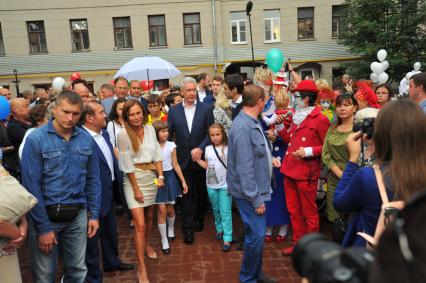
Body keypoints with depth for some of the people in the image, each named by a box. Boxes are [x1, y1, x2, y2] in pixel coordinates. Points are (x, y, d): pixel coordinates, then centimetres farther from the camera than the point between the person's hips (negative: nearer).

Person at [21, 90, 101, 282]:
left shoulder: (86, 139, 0)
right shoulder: (36, 139, -11)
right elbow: (31, 186, -13)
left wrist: (94, 214, 3)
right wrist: (43, 227, -13)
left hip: (78, 215, 3)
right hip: (47, 215, -3)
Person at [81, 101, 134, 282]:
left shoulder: (104, 134, 5)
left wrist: (119, 180, 10)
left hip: (109, 192, 9)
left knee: (110, 230, 26)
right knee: (93, 235, 11)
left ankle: (112, 261, 48)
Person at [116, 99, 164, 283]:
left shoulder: (150, 128, -1)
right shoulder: (123, 134, -14)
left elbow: (157, 153, 4)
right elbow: (127, 164, -13)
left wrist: (160, 175, -6)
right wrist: (136, 188, -12)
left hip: (151, 176, 5)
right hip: (134, 178, -5)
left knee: (149, 216, 21)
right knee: (140, 224, -7)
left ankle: (146, 244, 49)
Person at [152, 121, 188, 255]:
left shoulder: (171, 145, -5)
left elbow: (176, 165, 2)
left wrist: (183, 181, 1)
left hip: (170, 177, 2)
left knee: (170, 209, 11)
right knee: (162, 210, -3)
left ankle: (171, 229, 42)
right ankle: (164, 240, 11)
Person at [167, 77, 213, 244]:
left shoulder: (206, 109, -4)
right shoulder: (174, 110, 0)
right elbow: (168, 134, 3)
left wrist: (201, 149, -16)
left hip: (201, 158, 0)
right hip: (183, 160, 0)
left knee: (201, 191, 15)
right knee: (186, 194, 4)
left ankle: (199, 218, 38)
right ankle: (188, 229, 14)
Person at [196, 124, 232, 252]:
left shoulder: (228, 148, -8)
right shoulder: (208, 149, 5)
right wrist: (197, 159, 4)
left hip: (225, 185, -5)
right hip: (211, 185, 5)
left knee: (226, 211, -5)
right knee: (216, 209, 18)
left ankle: (227, 239, 0)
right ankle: (219, 229, 39)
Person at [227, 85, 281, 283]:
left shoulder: (253, 122, 9)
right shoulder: (243, 127, -23)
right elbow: (244, 168, -24)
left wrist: (268, 159, 21)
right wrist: (256, 199, -21)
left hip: (256, 189, 10)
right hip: (249, 192, -10)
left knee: (256, 234, 18)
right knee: (256, 235, -2)